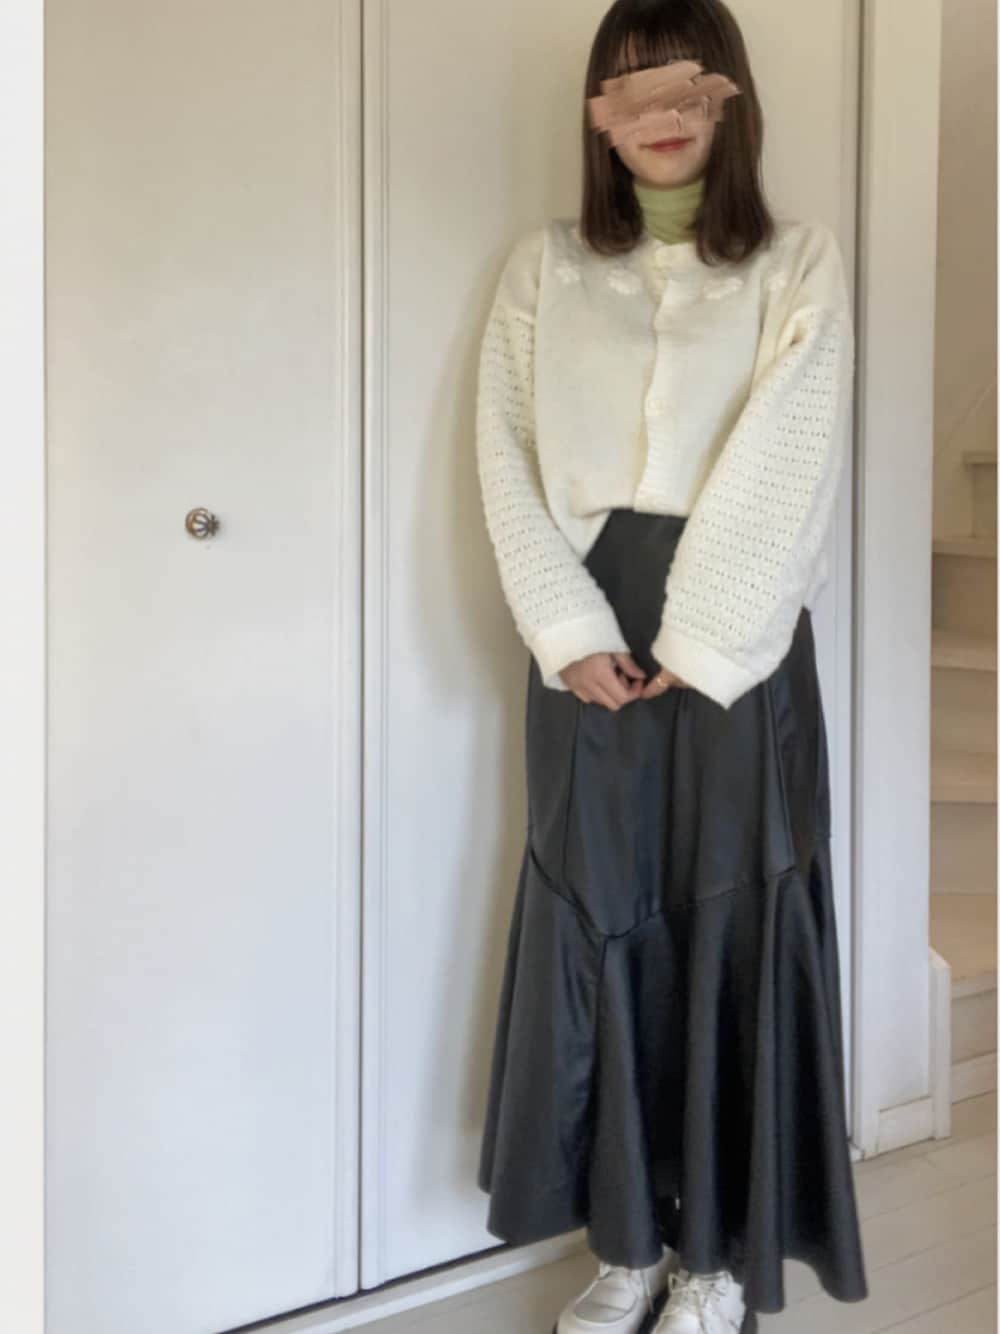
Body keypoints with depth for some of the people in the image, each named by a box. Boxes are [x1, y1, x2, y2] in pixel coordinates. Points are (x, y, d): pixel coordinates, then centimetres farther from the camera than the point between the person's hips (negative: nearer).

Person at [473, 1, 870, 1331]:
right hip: (590, 636, 2)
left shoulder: (801, 261, 4)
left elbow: (787, 471, -6)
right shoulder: (543, 266, 10)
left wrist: (689, 645, -12)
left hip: (737, 637, -2)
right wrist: (574, 631, -10)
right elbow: (508, 457, 1)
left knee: (733, 925, 4)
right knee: (597, 924, 6)